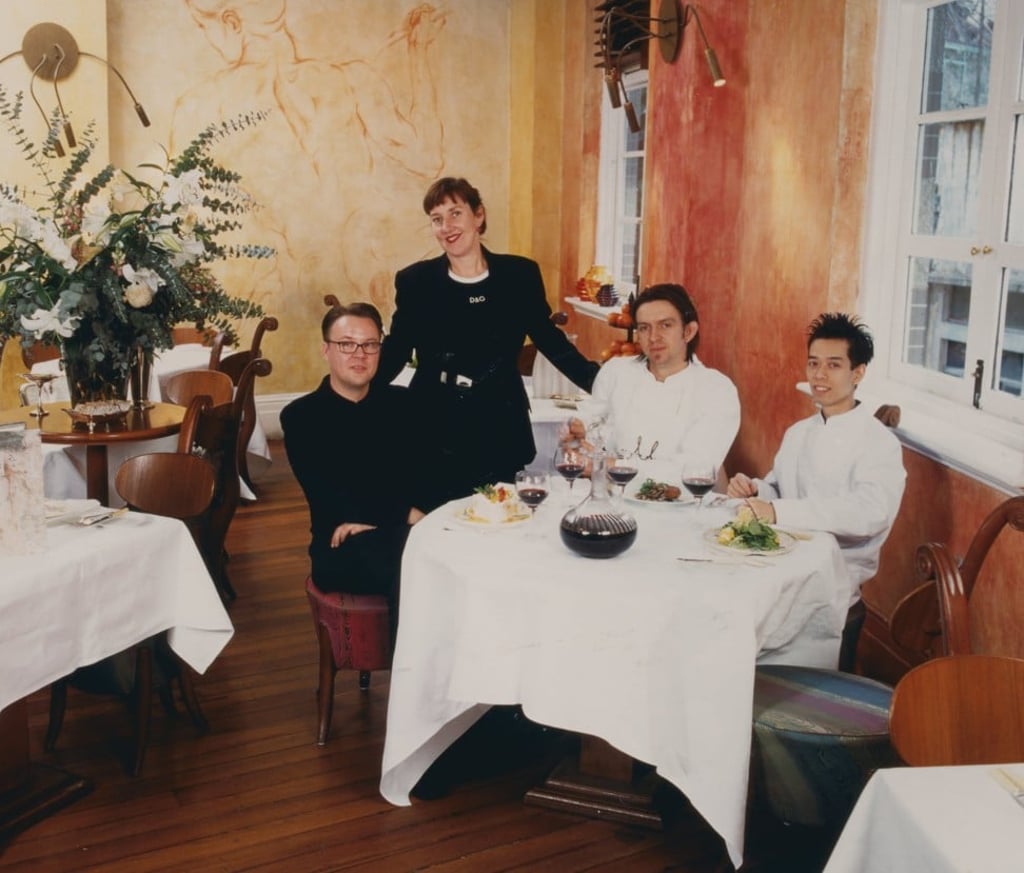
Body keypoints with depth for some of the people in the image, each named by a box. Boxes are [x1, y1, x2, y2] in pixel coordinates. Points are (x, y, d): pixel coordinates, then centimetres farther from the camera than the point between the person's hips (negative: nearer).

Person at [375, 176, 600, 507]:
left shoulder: (520, 274, 1)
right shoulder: (415, 280, -1)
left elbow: (549, 338, 8)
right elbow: (395, 351, 3)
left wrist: (601, 383, 1)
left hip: (498, 431, 1)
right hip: (435, 432, -1)